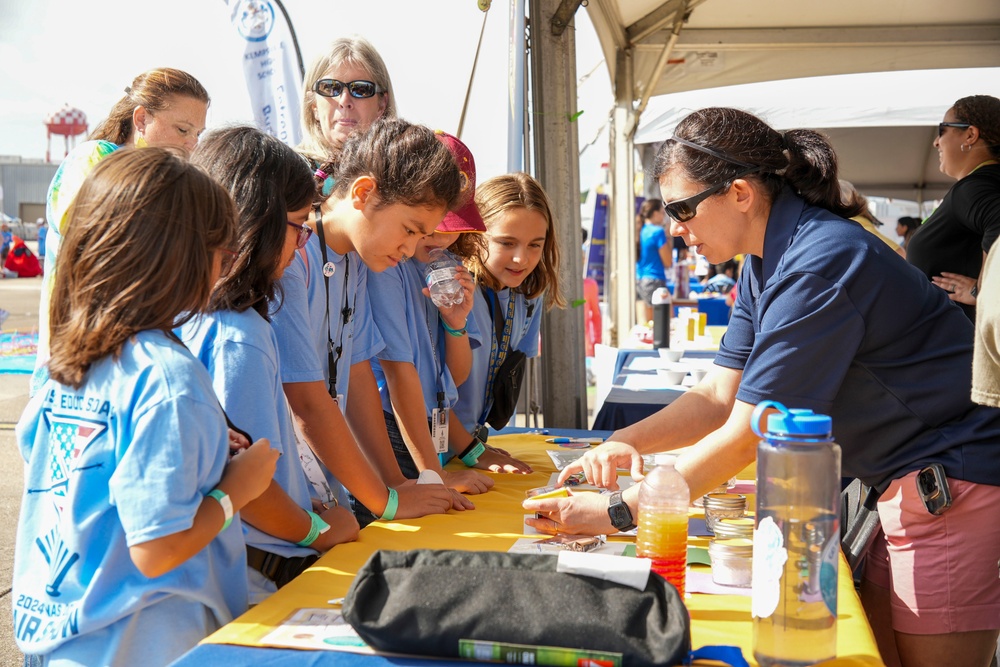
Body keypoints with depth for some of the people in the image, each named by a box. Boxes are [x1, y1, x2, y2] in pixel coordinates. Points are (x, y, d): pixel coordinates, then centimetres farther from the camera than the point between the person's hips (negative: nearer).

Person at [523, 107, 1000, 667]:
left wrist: (617, 511, -19)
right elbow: (718, 397, 7)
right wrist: (624, 442, -8)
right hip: (901, 486, 9)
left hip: (953, 489, -9)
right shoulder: (766, 265, 7)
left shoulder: (819, 264, -24)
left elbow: (745, 437, -23)